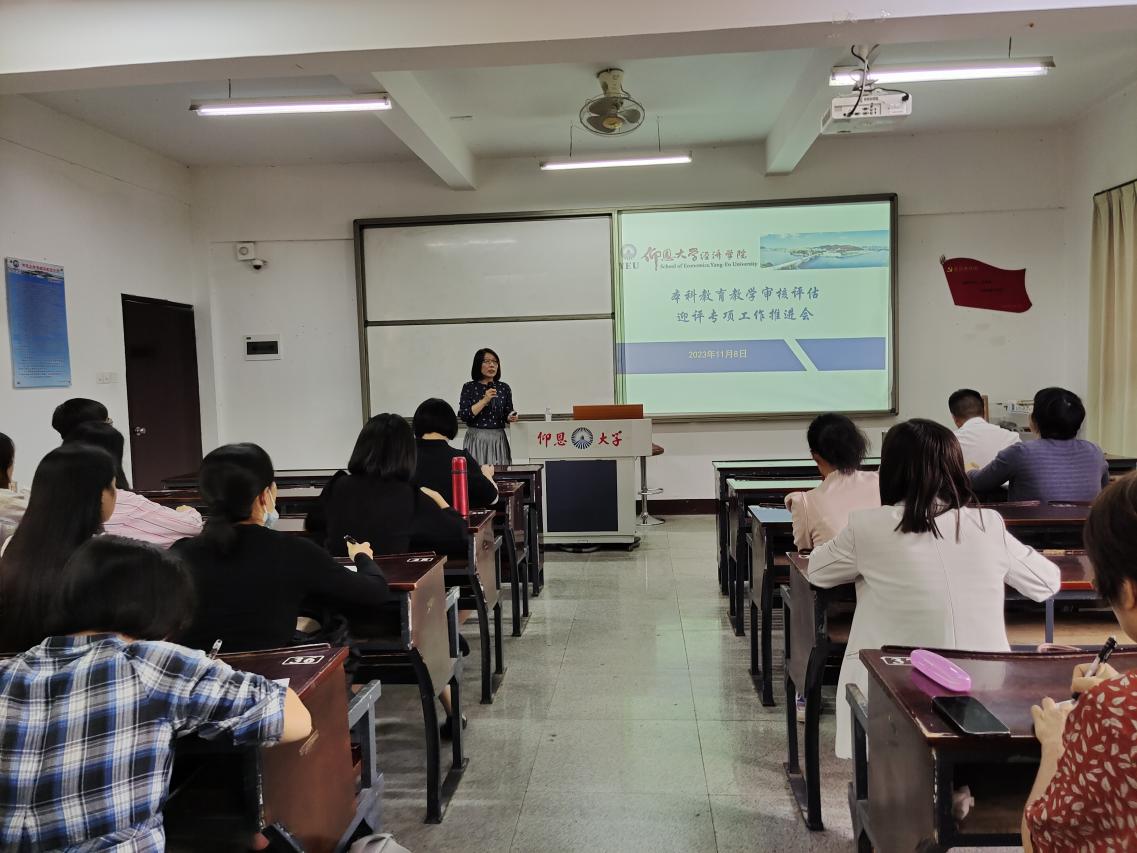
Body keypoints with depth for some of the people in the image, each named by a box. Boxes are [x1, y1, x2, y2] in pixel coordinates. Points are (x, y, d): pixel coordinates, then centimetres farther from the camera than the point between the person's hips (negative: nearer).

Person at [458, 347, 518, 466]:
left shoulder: (504, 388, 7)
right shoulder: (469, 387, 0)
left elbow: (507, 414, 13)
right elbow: (463, 416, -9)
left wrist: (511, 418, -9)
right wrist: (484, 400, -14)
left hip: (499, 440, 2)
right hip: (476, 440, -2)